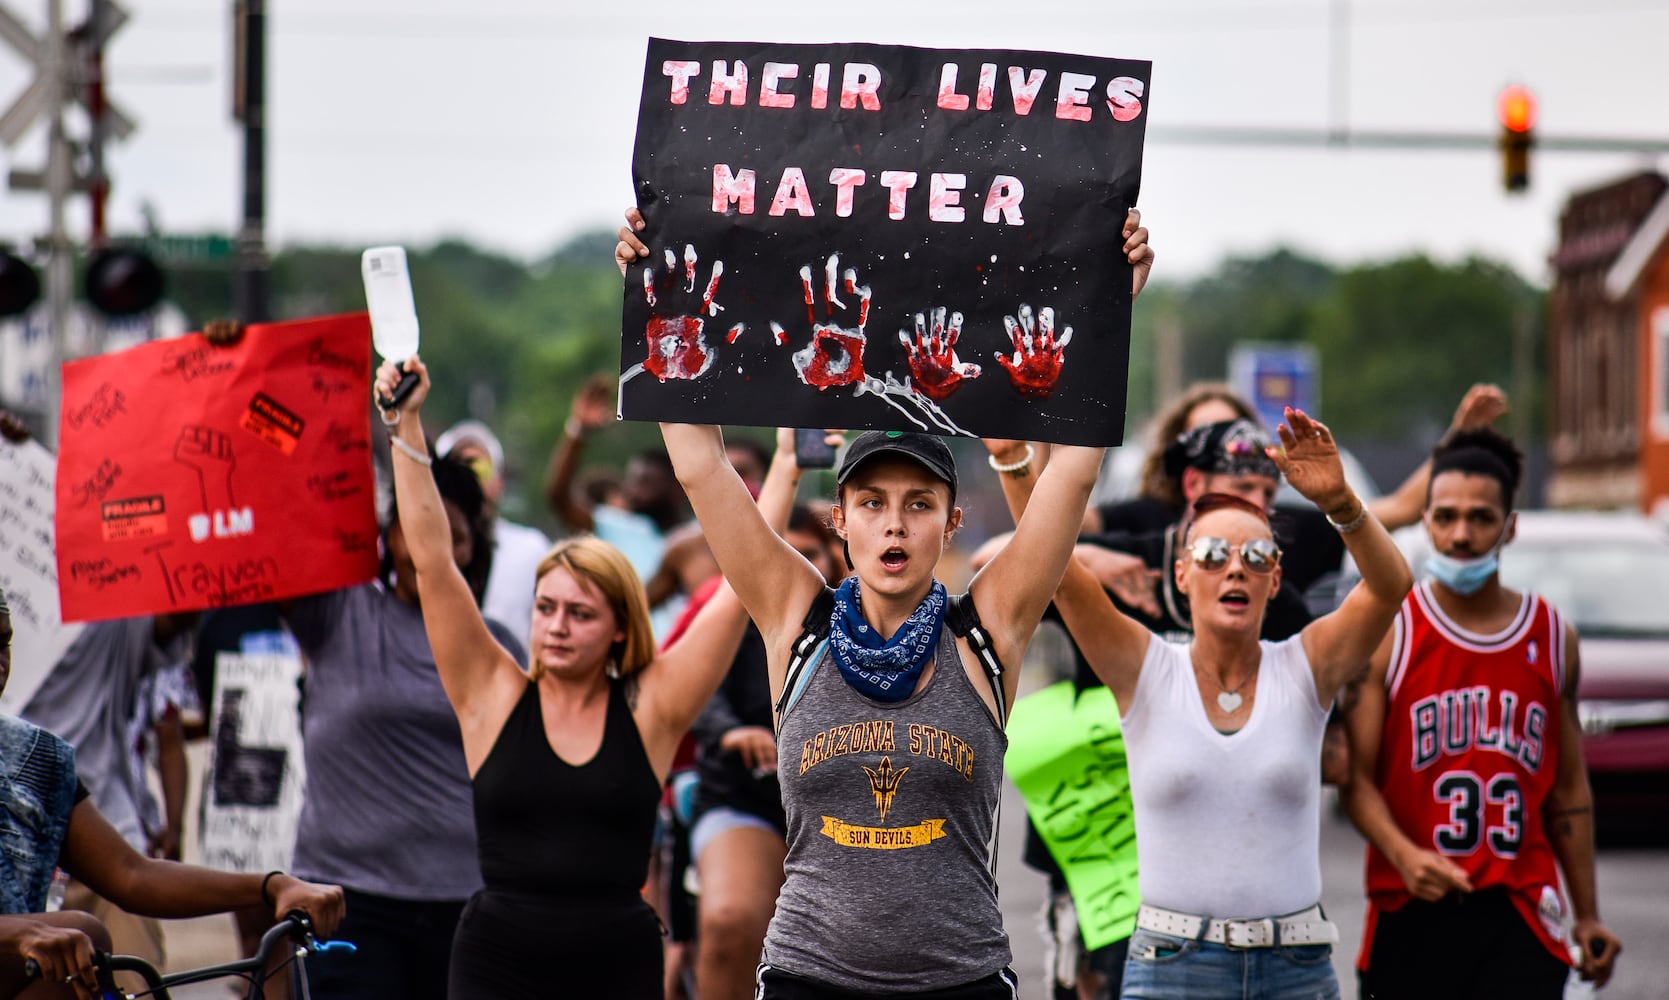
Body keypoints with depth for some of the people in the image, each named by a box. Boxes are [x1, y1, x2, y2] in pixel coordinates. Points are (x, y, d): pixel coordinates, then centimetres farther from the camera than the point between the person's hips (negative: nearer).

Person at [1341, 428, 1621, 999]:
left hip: (1520, 913, 1)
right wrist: (1403, 855, -22)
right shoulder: (1386, 634, 1)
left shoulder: (1553, 639, 11)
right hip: (1409, 911, -1)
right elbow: (1356, 776, -3)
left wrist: (1588, 915, 17)